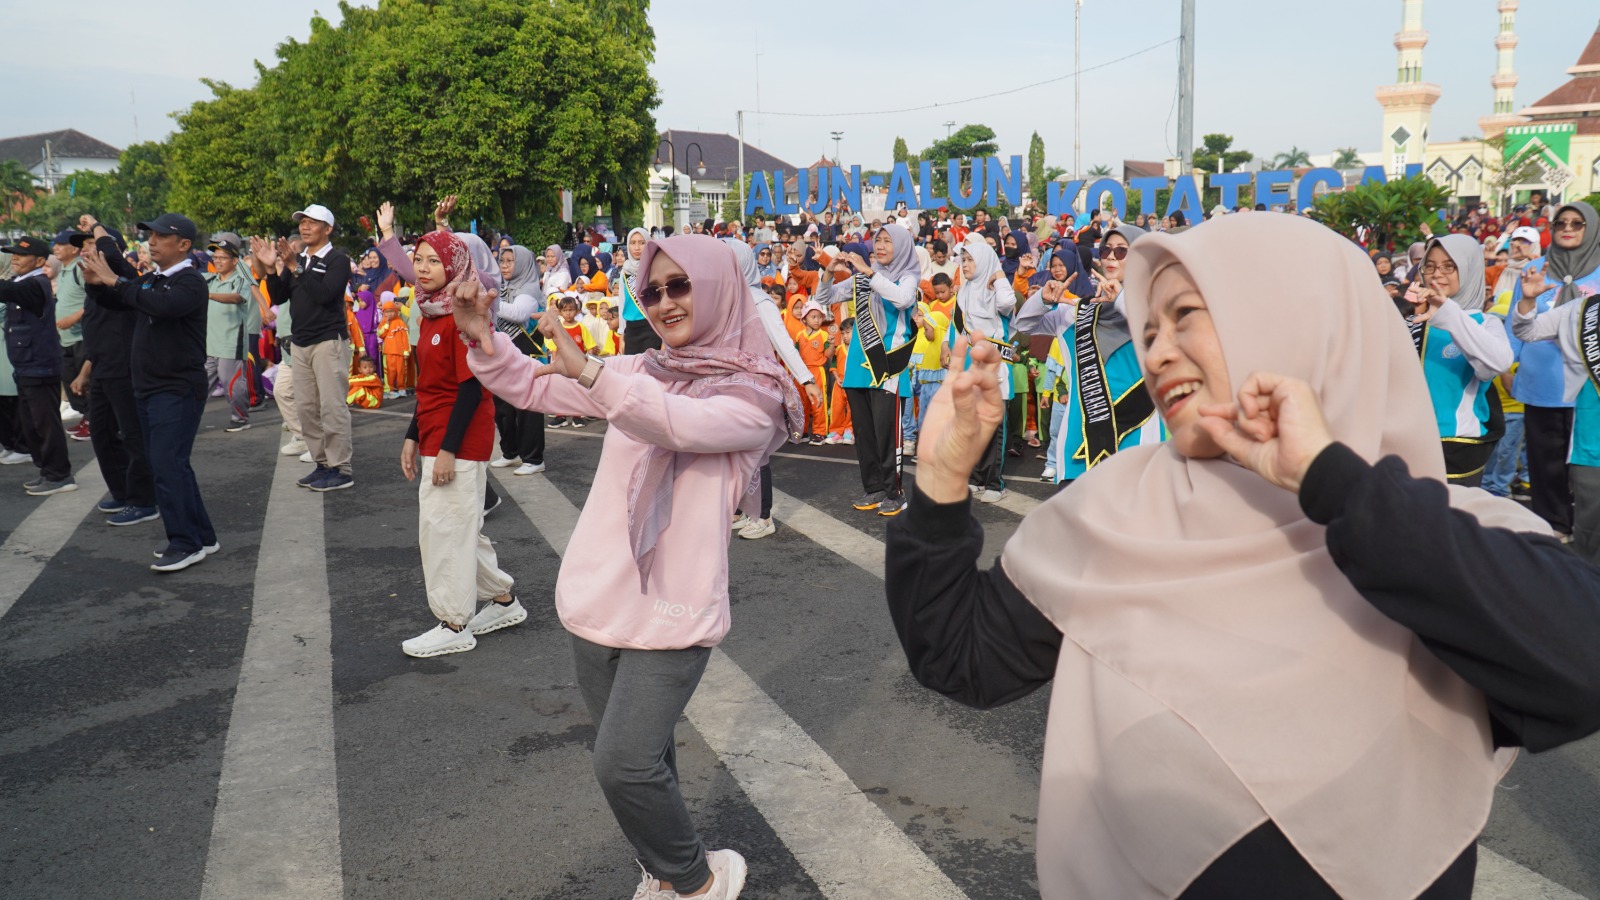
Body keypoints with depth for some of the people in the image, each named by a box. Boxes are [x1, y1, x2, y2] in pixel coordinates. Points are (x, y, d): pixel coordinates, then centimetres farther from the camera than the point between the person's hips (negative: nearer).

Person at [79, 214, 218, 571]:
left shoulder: (190, 282, -13)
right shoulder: (151, 280, 13)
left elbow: (162, 305, -32)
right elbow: (114, 302, 19)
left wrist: (113, 279, -26)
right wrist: (95, 282, -2)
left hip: (178, 390, -9)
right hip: (148, 388, 9)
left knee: (167, 466, -10)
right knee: (170, 465, 12)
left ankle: (186, 544, -2)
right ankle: (202, 537, 21)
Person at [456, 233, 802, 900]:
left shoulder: (754, 393, -7)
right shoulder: (638, 372, 10)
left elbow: (686, 423, -27)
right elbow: (535, 388, 12)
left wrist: (588, 370, -40)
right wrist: (483, 340, -7)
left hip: (672, 611, -5)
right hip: (599, 595, 6)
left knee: (623, 763, -12)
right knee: (640, 753, 15)